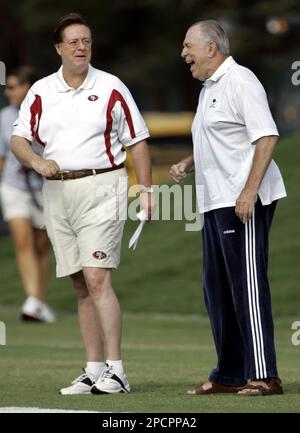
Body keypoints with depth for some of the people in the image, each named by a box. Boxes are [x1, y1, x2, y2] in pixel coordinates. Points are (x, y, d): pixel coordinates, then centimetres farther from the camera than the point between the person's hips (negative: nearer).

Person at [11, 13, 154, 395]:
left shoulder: (111, 88, 0)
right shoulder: (41, 92, 8)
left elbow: (137, 141, 4)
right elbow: (18, 138, 8)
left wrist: (145, 189, -2)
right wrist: (37, 161, -13)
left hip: (101, 187, -4)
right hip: (57, 190, 4)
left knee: (97, 279, -15)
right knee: (81, 287, 6)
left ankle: (115, 371, -15)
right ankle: (94, 371, 9)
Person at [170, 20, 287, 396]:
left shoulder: (240, 81, -11)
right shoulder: (209, 89, 20)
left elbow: (267, 137, -19)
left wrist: (249, 191, -26)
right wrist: (187, 165, 13)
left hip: (244, 201, -10)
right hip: (214, 203, 10)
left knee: (247, 285, -11)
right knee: (217, 288, 12)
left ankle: (263, 376, -11)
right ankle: (230, 375, 18)